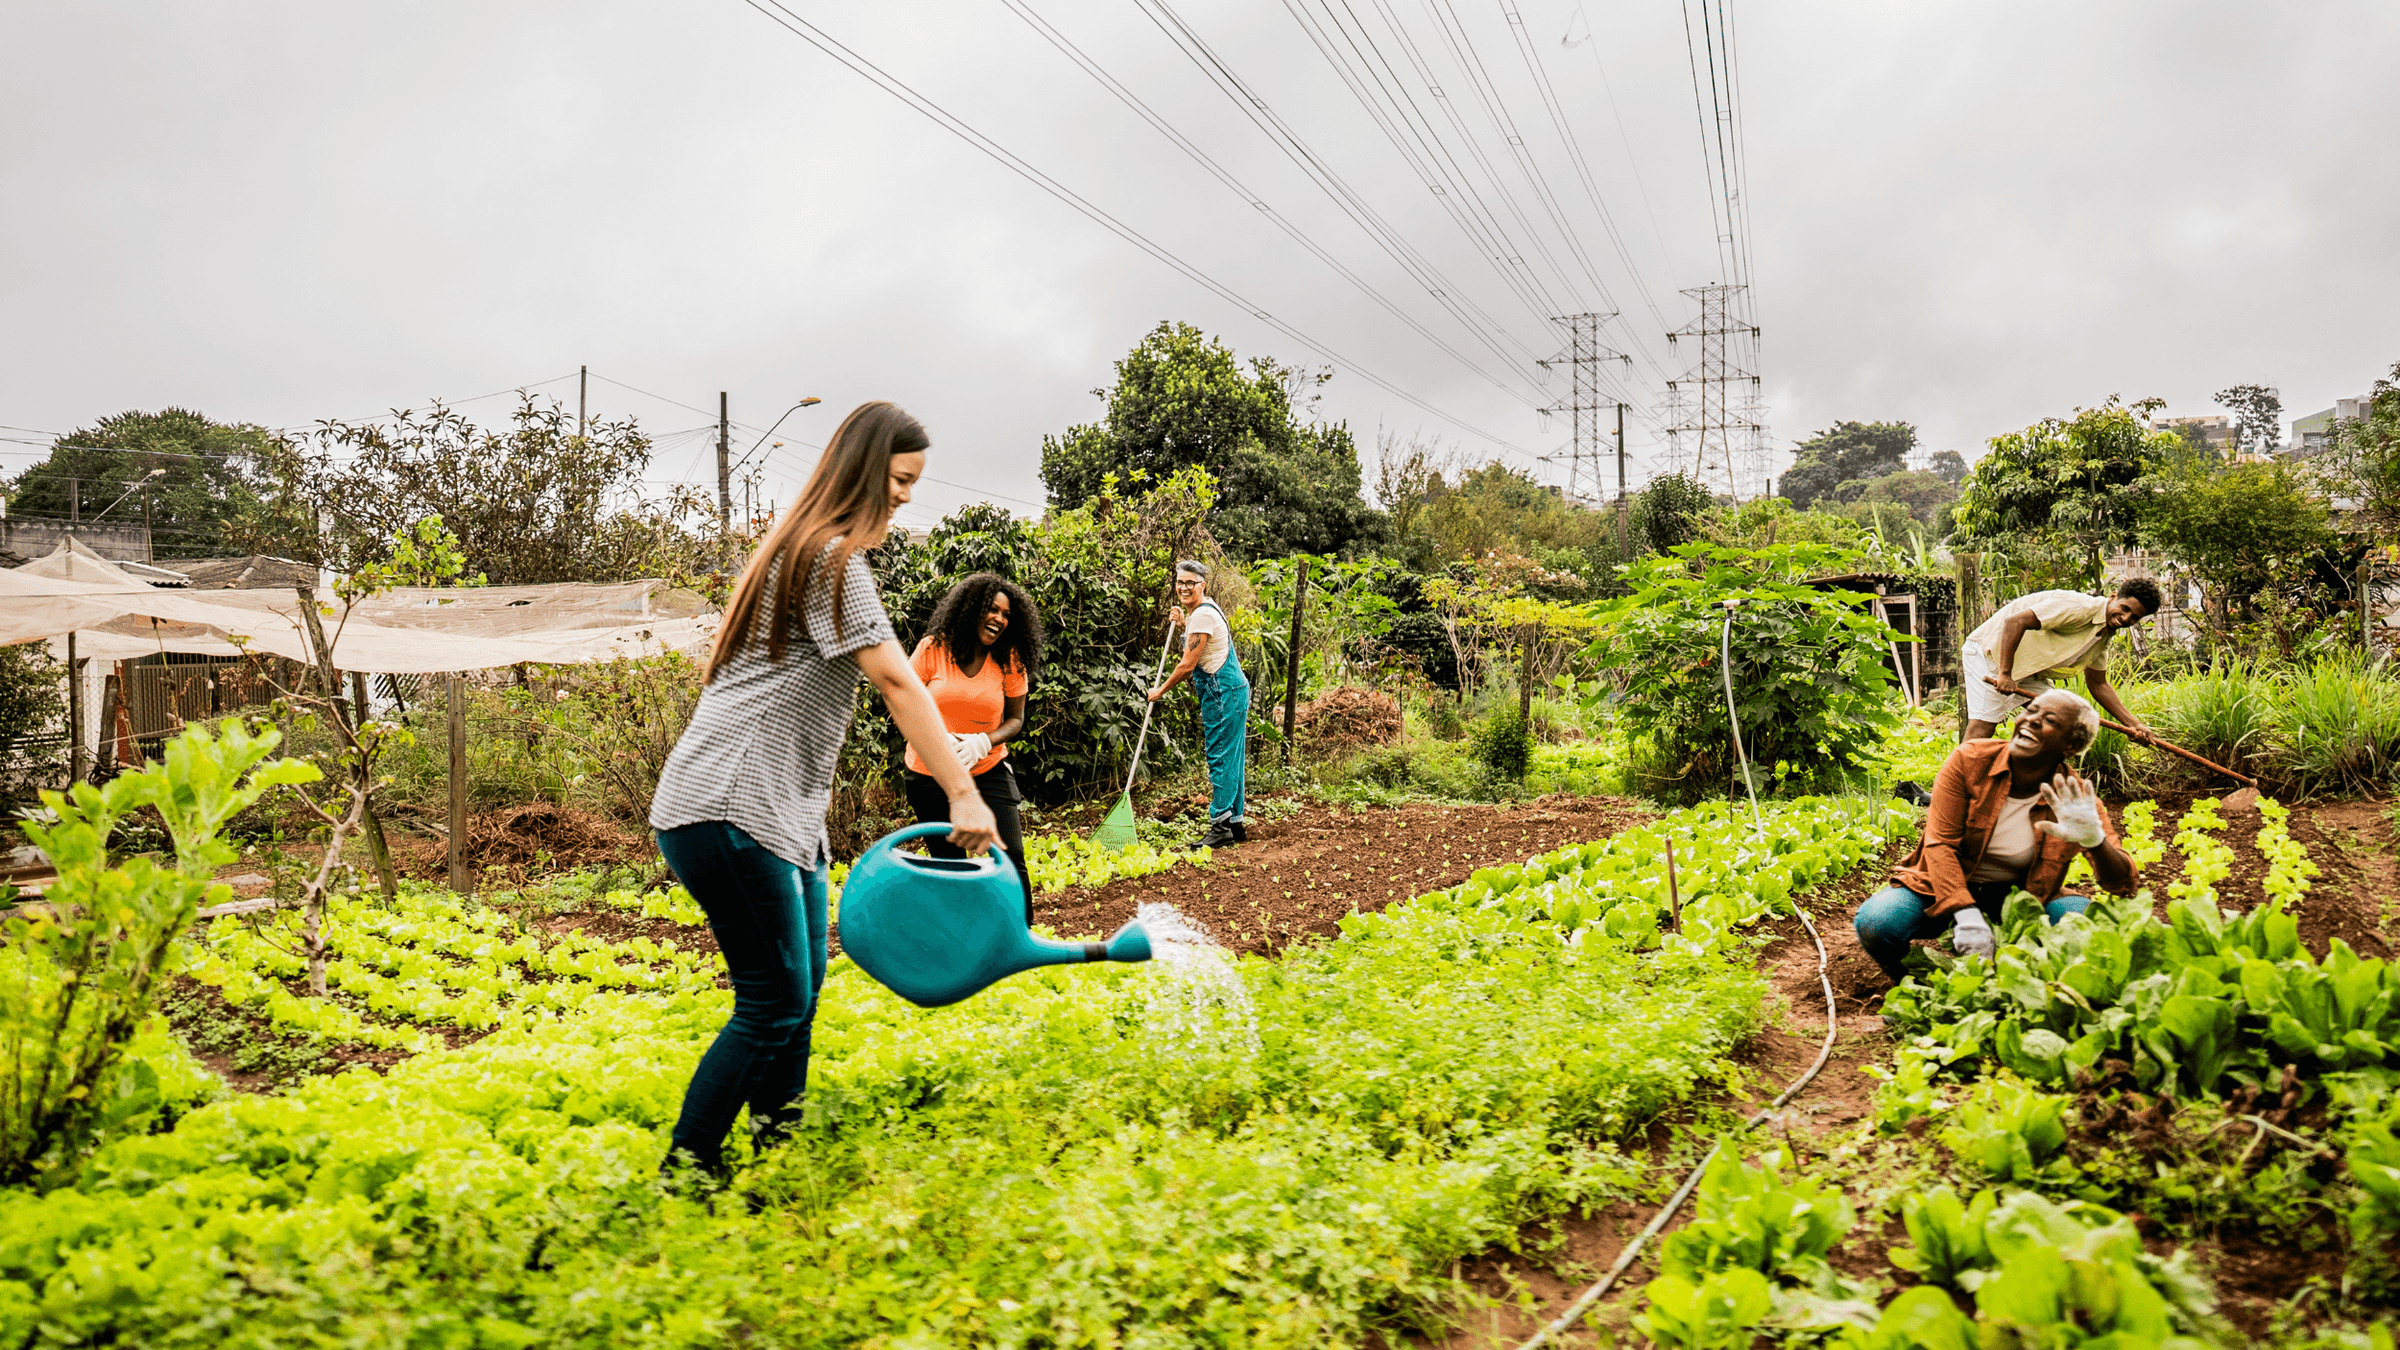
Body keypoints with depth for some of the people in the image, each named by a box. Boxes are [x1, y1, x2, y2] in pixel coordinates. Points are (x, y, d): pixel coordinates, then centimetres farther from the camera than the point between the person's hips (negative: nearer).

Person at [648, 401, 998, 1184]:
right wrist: (962, 793, -23)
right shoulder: (830, 556, -13)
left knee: (802, 984, 14)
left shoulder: (809, 551, 19)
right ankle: (686, 1165, 6)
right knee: (775, 1003, -6)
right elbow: (896, 681, -21)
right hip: (727, 810, -10)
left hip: (781, 809, 10)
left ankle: (777, 1131, 26)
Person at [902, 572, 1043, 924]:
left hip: (987, 771, 1)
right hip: (930, 774, 0)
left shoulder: (1010, 659, -5)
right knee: (948, 864, 11)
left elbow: (1015, 720, -1)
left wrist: (983, 742, -20)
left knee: (1011, 856, -10)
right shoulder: (934, 648, -9)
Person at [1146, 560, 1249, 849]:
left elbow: (1188, 665, -17)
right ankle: (1236, 824, 16)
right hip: (1227, 692, 10)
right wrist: (1183, 623, 20)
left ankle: (1222, 826, -6)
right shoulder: (1200, 610, 15)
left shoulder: (1203, 615, -17)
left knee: (1221, 758, -8)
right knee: (1229, 758, 12)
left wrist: (1160, 690, -4)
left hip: (1224, 693, -10)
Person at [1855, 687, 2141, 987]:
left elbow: (2125, 883, -13)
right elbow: (1940, 843, -17)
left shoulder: (2075, 798, -9)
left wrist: (2093, 840, -37)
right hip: (1947, 887, -2)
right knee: (1876, 923, -29)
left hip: (2016, 899, 2)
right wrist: (1966, 914, -31)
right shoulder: (1968, 761, -13)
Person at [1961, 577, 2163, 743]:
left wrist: (2133, 724, 11)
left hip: (2027, 668, 10)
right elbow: (2015, 621, -31)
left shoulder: (2104, 637, 9)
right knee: (1983, 725, -20)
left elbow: (2098, 684, 19)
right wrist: (2005, 674, -34)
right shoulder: (2080, 608, -22)